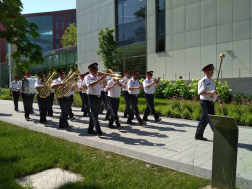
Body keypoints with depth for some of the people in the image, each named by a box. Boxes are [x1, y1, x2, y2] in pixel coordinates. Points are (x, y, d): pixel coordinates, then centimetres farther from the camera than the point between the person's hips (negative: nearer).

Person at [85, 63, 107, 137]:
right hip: (92, 97, -7)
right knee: (94, 115, -10)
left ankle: (90, 129, 24)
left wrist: (103, 78, -4)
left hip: (98, 97, 7)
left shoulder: (98, 77, 17)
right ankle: (99, 131, -17)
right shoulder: (87, 77, -4)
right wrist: (100, 79, -23)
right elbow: (91, 84, -22)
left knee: (94, 114, 13)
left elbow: (105, 84, 12)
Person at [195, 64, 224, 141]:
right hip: (205, 102, -9)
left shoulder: (211, 81, 16)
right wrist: (211, 92, -29)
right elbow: (200, 92, -20)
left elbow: (214, 92, 26)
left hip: (211, 103, 9)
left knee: (204, 119, 13)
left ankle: (198, 135, 23)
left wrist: (219, 98, 15)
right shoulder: (203, 81, -13)